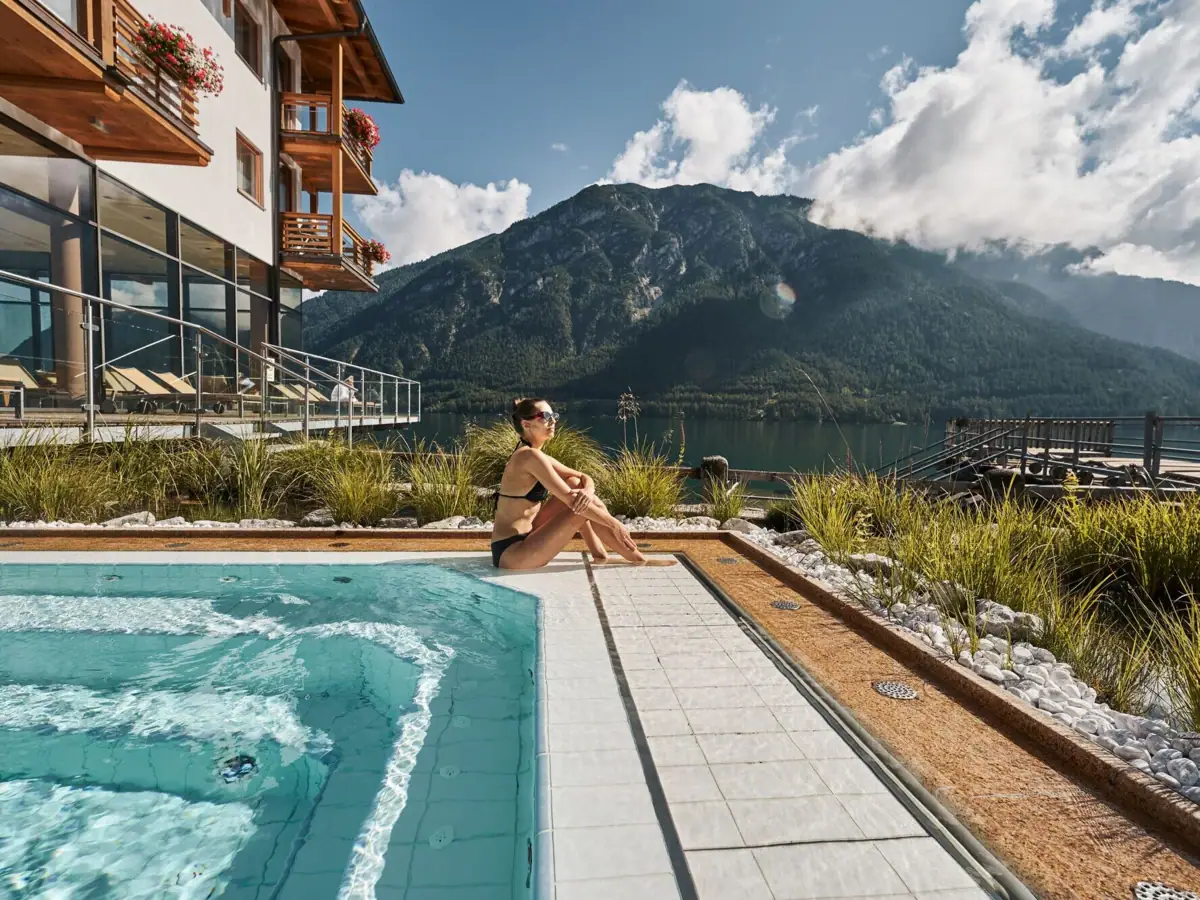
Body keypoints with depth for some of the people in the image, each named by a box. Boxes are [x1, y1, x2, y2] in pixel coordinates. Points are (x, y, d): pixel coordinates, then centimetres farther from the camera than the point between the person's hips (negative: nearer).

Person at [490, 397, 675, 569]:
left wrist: (588, 490, -12)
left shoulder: (530, 455, 12)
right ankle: (636, 558, 1)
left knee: (575, 483, 6)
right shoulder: (530, 456, -18)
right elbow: (571, 500, -21)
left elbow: (584, 477, 13)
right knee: (582, 507, -14)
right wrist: (615, 525, -15)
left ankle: (599, 553, 8)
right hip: (511, 552, -9)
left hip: (522, 539, 9)